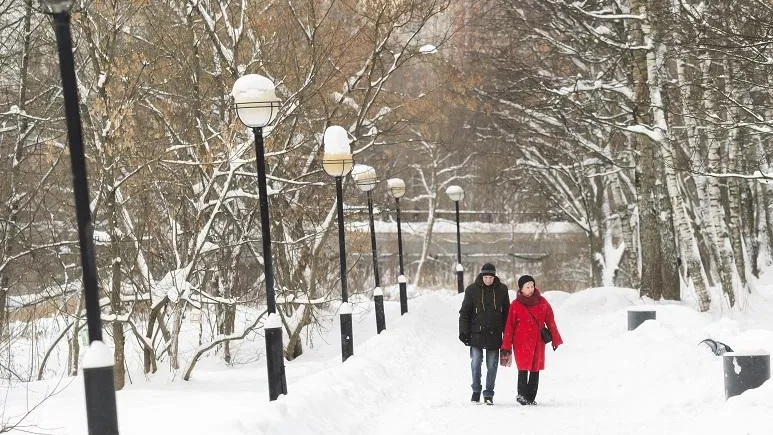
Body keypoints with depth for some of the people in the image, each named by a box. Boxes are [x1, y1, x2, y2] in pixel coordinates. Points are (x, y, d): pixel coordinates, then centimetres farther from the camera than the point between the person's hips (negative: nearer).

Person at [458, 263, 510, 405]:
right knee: (475, 364, -4)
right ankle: (476, 391, 14)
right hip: (476, 333, -1)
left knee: (492, 366, 4)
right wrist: (463, 332, -3)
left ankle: (489, 394, 14)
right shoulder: (472, 290, -1)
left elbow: (506, 313, 11)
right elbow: (464, 312, 3)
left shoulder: (501, 290, 3)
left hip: (494, 334, 1)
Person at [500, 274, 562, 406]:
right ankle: (522, 395, -7)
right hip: (522, 342, -3)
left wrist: (555, 339, 8)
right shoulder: (516, 305, 0)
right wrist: (506, 346, -1)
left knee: (535, 369, 5)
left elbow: (550, 321, 11)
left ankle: (531, 397, 11)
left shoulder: (542, 302, 7)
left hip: (538, 341, 3)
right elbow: (509, 326, 1)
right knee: (523, 368, -12)